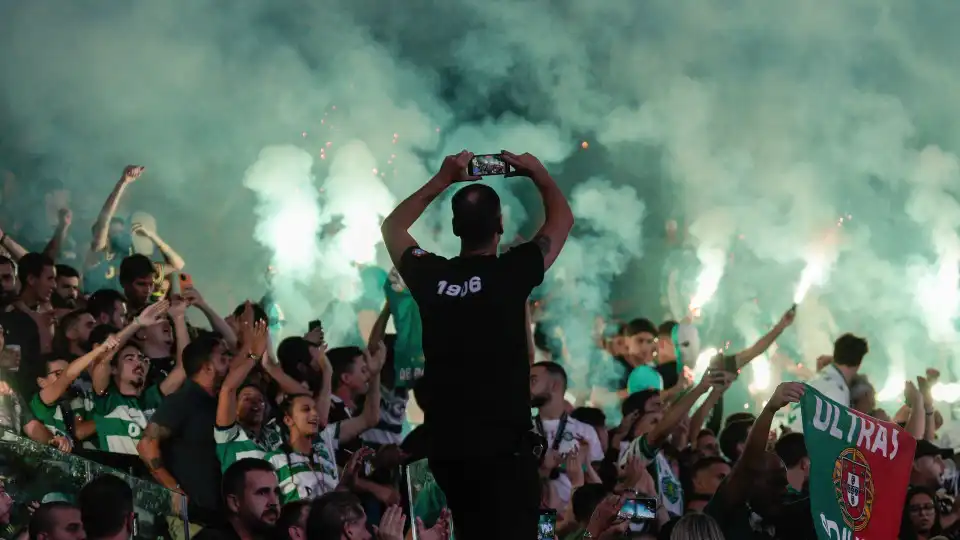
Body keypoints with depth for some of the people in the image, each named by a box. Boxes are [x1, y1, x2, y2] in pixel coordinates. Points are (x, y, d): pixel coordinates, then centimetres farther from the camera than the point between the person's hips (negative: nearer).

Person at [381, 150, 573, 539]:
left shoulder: (429, 276, -1)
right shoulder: (512, 273, -10)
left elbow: (392, 227, 21)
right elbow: (562, 218, 7)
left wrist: (441, 181, 21)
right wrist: (538, 173, 21)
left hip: (446, 447, 5)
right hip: (504, 447, -5)